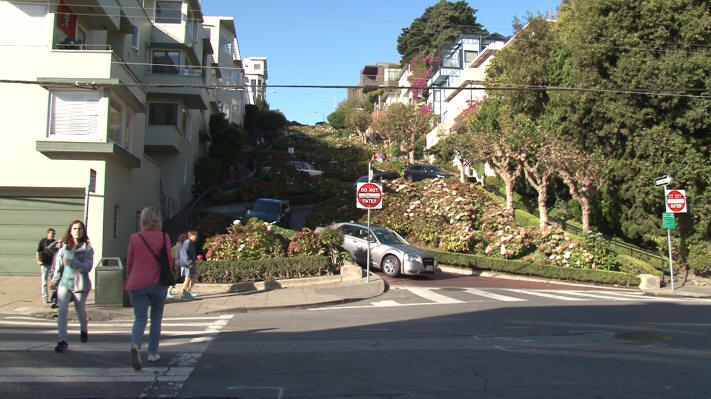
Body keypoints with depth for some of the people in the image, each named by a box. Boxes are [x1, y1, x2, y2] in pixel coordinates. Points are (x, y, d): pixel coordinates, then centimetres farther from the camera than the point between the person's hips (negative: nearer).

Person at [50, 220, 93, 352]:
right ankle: (62, 341, -7)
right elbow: (58, 264, 17)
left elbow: (88, 267, -15)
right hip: (64, 283, 2)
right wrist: (55, 280, 22)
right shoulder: (64, 246, 5)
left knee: (80, 311, 12)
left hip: (80, 284, -2)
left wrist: (71, 262, -26)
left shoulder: (87, 248, -5)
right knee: (61, 311, -10)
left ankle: (83, 331, 41)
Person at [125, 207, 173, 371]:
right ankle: (152, 352, 20)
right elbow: (169, 261, 0)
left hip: (137, 283, 1)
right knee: (156, 317, 14)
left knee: (140, 318, 1)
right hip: (157, 283, 0)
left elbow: (129, 263, 8)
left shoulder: (134, 238, 1)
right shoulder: (163, 237, -3)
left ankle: (135, 345, -26)